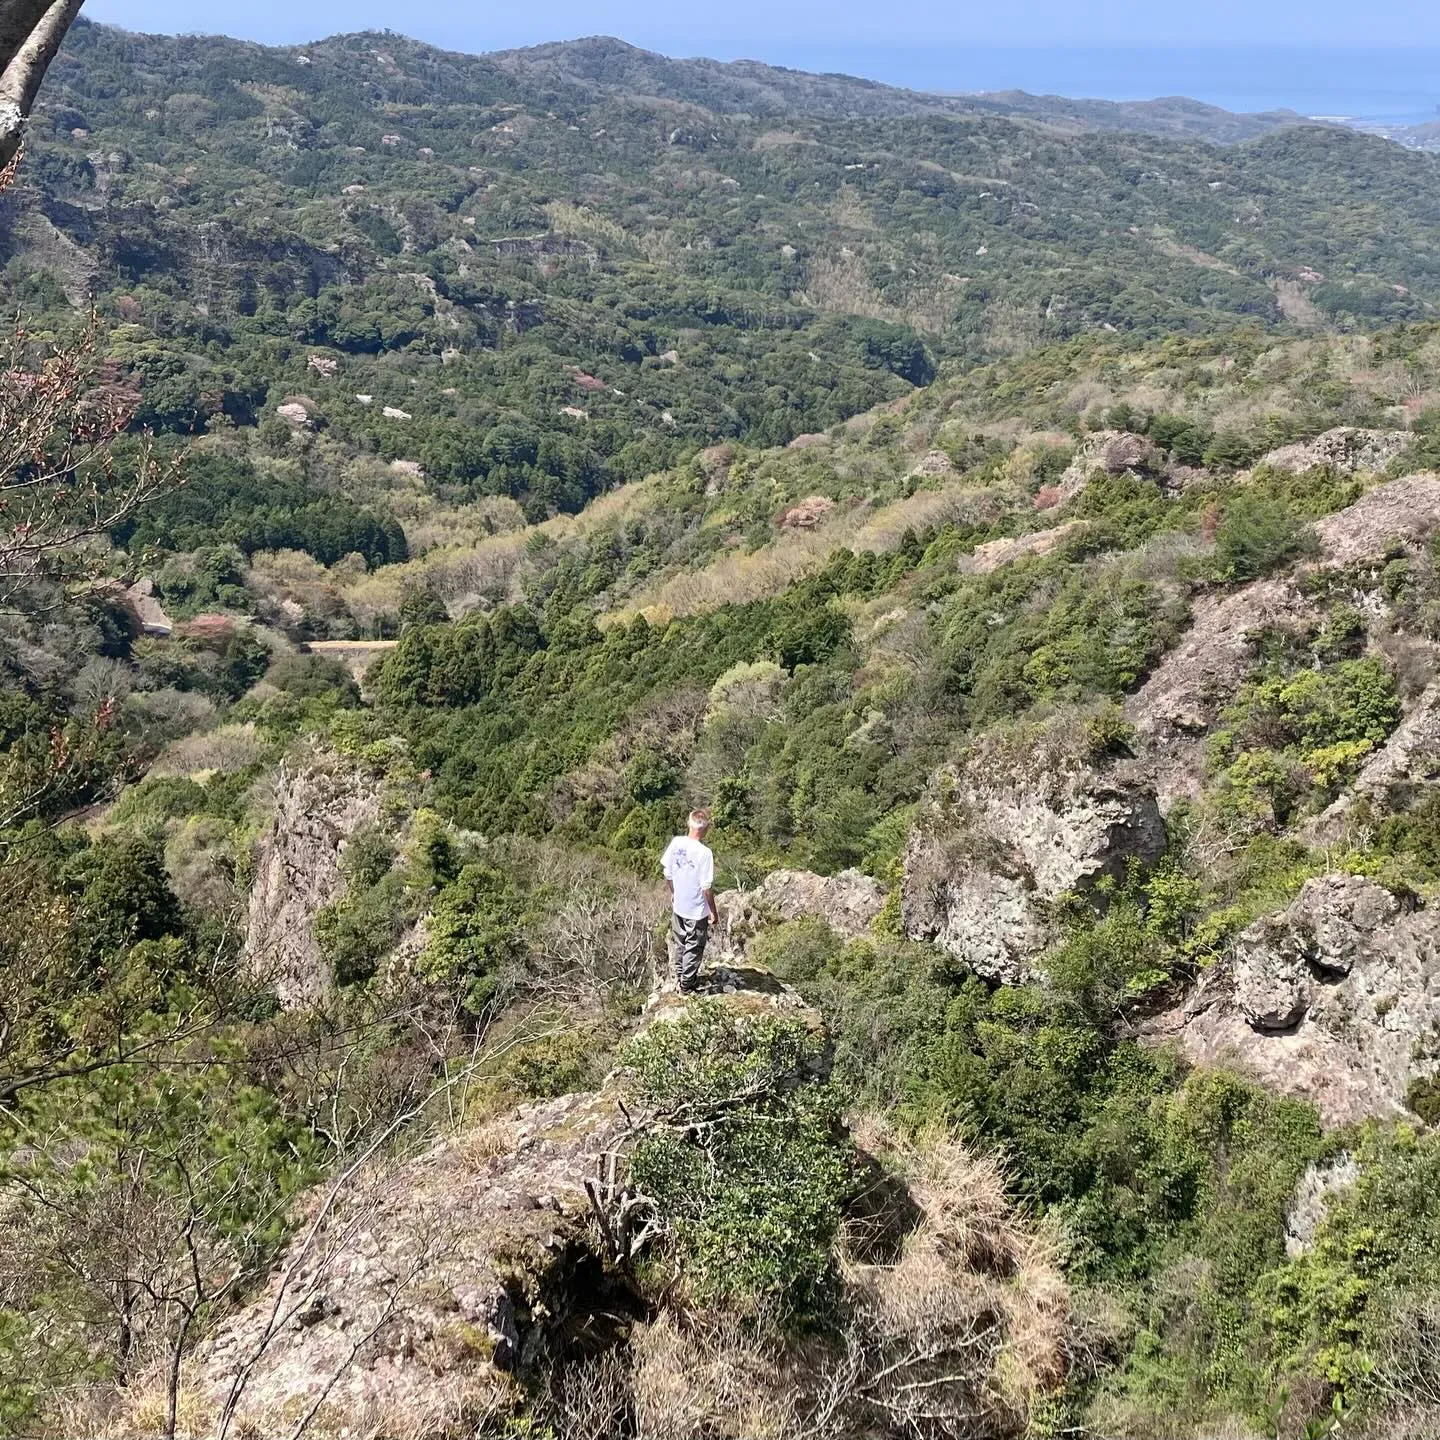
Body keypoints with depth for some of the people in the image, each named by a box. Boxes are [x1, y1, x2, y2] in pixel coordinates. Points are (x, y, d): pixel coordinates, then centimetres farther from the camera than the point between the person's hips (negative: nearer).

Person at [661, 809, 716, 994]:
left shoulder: (676, 842, -10)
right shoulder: (704, 852, -26)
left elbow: (667, 873, 1)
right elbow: (707, 887, -22)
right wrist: (713, 911, -8)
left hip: (678, 906, 6)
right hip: (697, 910, -6)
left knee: (679, 943, 24)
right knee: (694, 948, 13)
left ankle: (680, 976, 42)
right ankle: (687, 985, 26)